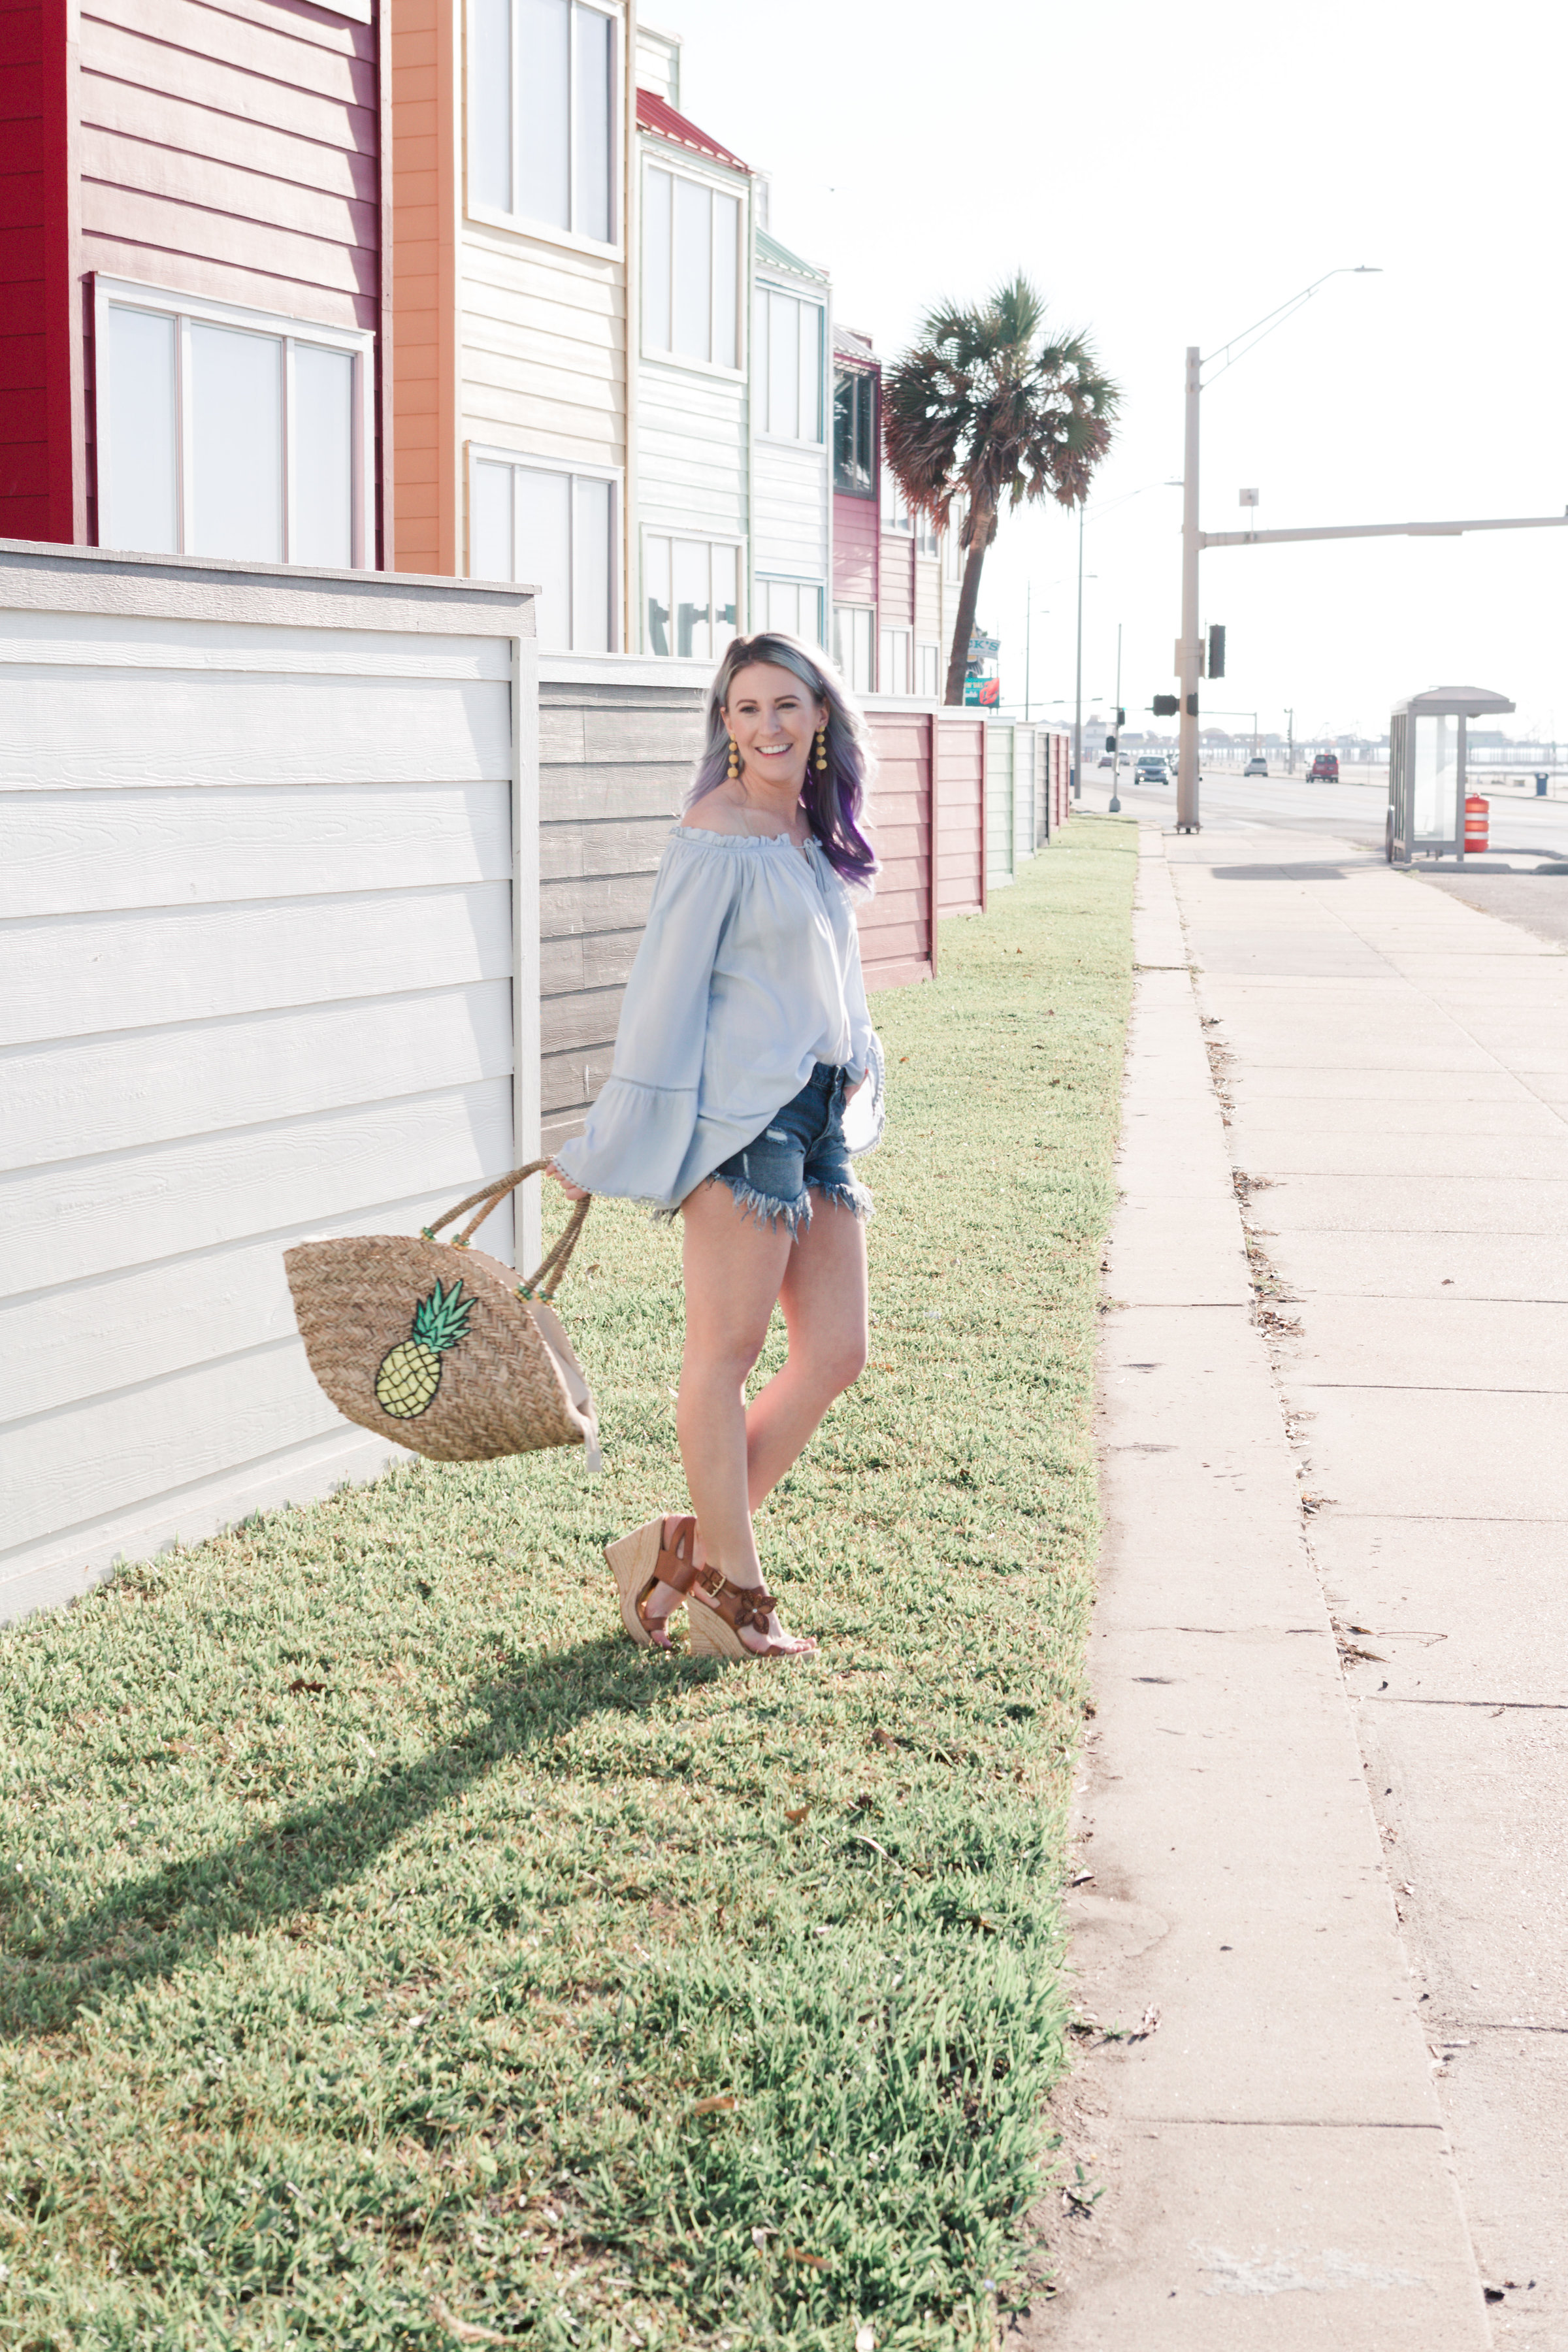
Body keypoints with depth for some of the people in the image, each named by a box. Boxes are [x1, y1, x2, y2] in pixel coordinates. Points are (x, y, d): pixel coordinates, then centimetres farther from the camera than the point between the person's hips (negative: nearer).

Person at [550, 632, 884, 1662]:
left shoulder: (819, 830, 15)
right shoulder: (720, 834, -10)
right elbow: (666, 987, -10)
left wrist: (850, 1063, 13)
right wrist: (608, 1148, -9)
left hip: (818, 1113, 9)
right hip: (740, 1111, -9)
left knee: (836, 1354, 7)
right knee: (727, 1349, -1)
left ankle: (681, 1552, 16)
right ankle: (733, 1596, 8)